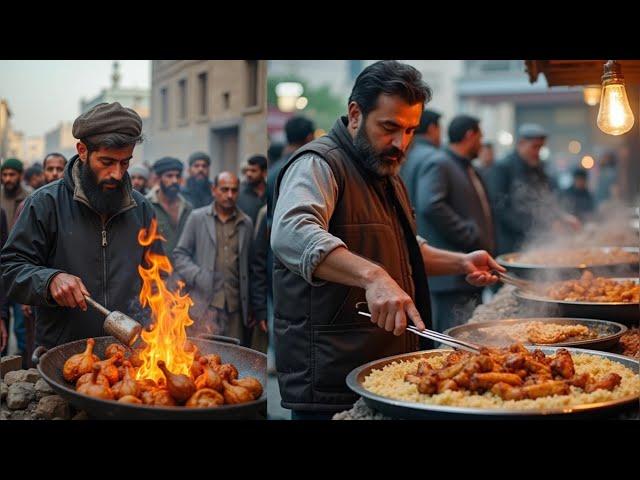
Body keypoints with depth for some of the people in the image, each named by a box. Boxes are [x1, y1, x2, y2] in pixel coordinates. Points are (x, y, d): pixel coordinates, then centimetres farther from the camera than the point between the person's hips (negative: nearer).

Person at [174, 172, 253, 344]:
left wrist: (250, 307, 9)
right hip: (205, 302, -2)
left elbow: (249, 264, 13)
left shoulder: (246, 223, 11)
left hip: (234, 304, 2)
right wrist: (197, 277, -10)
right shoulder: (197, 217, 6)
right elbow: (180, 254, 7)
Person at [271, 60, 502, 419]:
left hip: (390, 373, 9)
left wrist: (461, 263, 14)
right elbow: (292, 234, -36)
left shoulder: (387, 172, 16)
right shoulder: (318, 165, -15)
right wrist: (373, 276, -48)